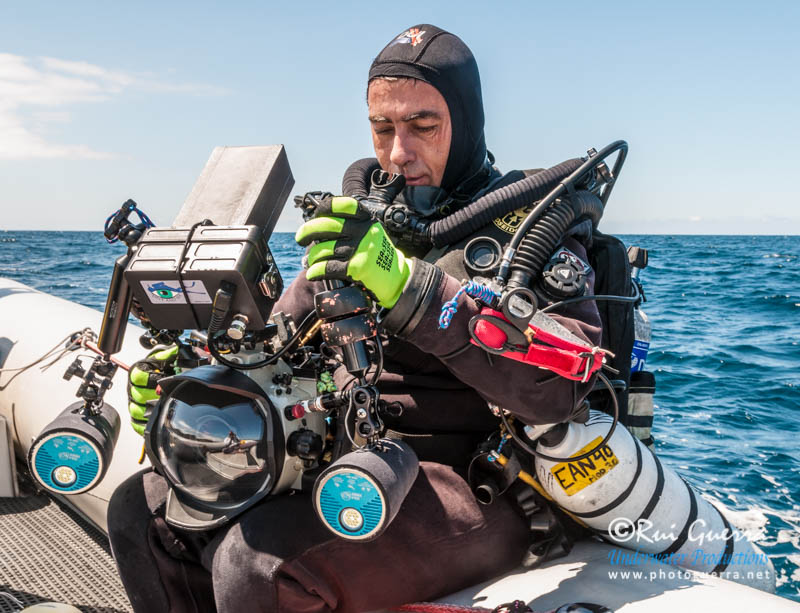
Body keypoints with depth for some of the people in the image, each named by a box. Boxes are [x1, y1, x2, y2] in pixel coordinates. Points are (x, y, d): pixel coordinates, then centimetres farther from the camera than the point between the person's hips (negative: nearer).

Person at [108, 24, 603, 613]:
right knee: (141, 508, 4)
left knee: (258, 562, -29)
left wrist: (412, 288, -31)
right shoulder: (362, 221, 14)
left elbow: (560, 382, -22)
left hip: (469, 491, -6)